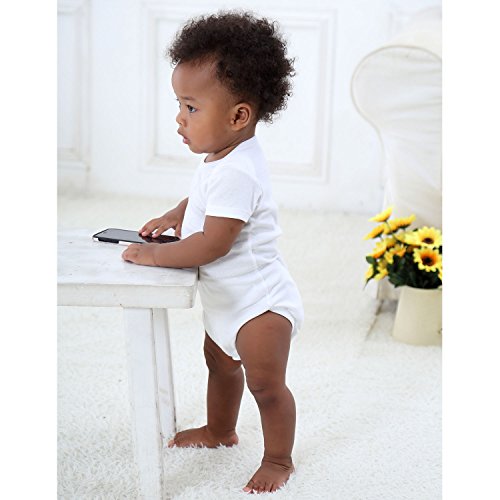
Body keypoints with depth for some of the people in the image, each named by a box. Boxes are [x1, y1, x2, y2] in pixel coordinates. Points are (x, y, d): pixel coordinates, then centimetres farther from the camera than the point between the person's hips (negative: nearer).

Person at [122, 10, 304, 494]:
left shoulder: (236, 173, -32)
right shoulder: (219, 160, 0)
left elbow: (212, 244, -34)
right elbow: (200, 198, 22)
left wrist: (155, 255, -24)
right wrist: (173, 218, 5)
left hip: (259, 301, -11)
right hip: (227, 300, 11)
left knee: (265, 383, 2)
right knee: (220, 363, 28)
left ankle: (279, 459, 21)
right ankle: (219, 430, 49)